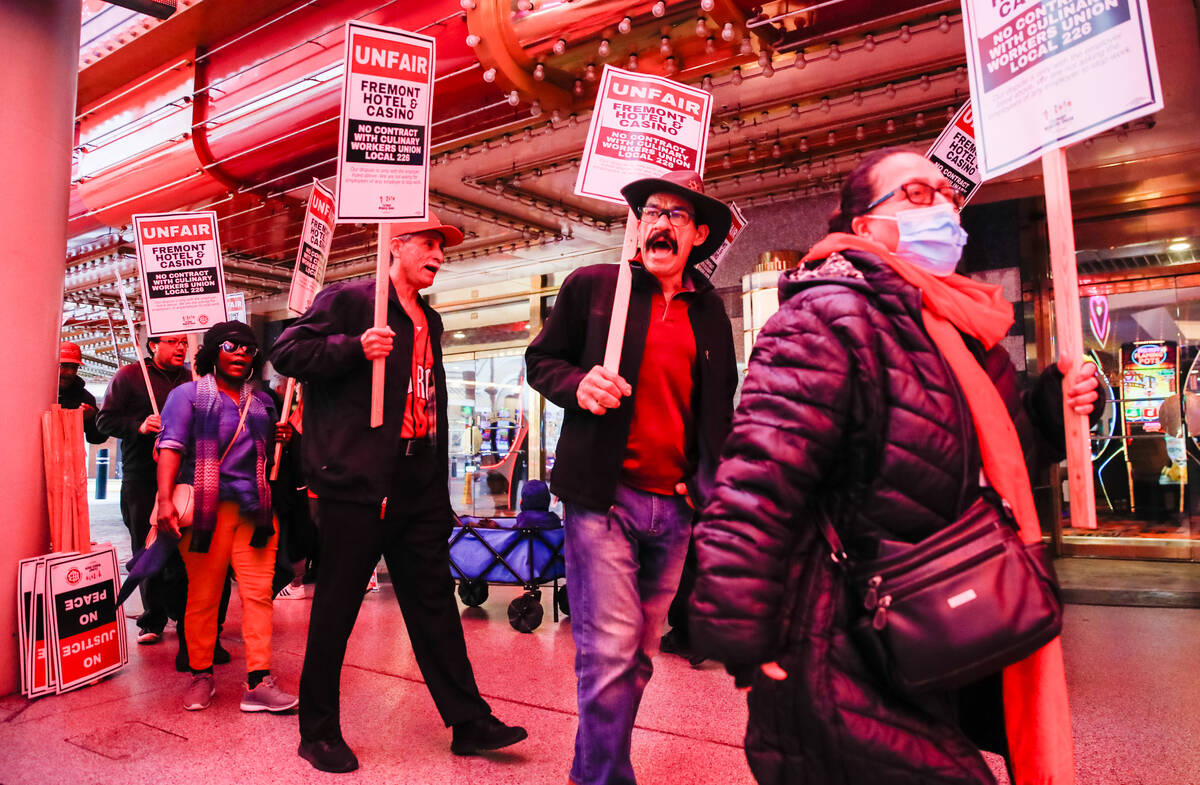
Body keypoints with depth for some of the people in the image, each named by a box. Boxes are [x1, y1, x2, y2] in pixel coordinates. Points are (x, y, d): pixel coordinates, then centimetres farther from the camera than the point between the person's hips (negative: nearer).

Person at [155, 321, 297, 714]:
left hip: (256, 509, 4)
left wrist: (279, 440, 6)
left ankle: (257, 682, 1)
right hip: (207, 509, -3)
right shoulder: (188, 394, 5)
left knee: (258, 593, -3)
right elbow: (171, 446, -8)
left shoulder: (263, 401, 19)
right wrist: (165, 499, -21)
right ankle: (201, 676, 19)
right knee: (203, 595, 1)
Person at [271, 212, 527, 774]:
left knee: (434, 602, 10)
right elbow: (286, 352, -8)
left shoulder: (429, 321, 19)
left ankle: (468, 722, 19)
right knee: (336, 608, 6)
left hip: (418, 485, 7)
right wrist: (355, 348, -23)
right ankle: (318, 732, 24)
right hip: (356, 481, -6)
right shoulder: (349, 299, -2)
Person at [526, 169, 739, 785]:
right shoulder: (592, 286, 4)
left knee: (639, 654, 12)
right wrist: (578, 384, -14)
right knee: (609, 652, -7)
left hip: (675, 505, 4)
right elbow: (540, 360, 8)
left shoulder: (710, 312, 13)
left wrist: (713, 490, 9)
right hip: (603, 497, -4)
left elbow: (720, 408, 19)